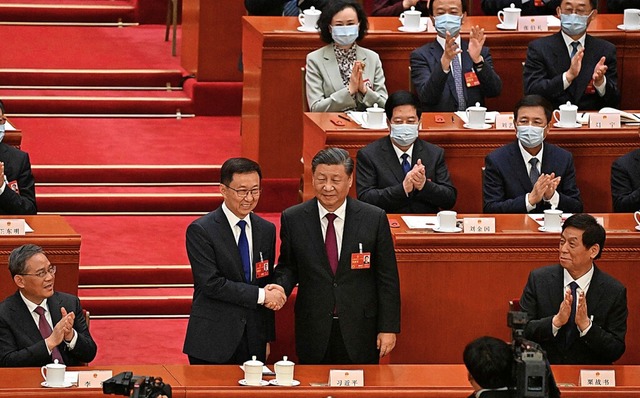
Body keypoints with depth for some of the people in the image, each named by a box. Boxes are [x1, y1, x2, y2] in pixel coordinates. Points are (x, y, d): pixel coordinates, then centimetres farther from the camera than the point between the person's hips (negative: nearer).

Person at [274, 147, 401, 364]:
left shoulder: (374, 219, -2)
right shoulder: (293, 219, 1)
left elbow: (387, 277, 1)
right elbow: (288, 267, 10)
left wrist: (389, 328, -2)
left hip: (360, 330, -1)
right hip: (313, 333, 1)